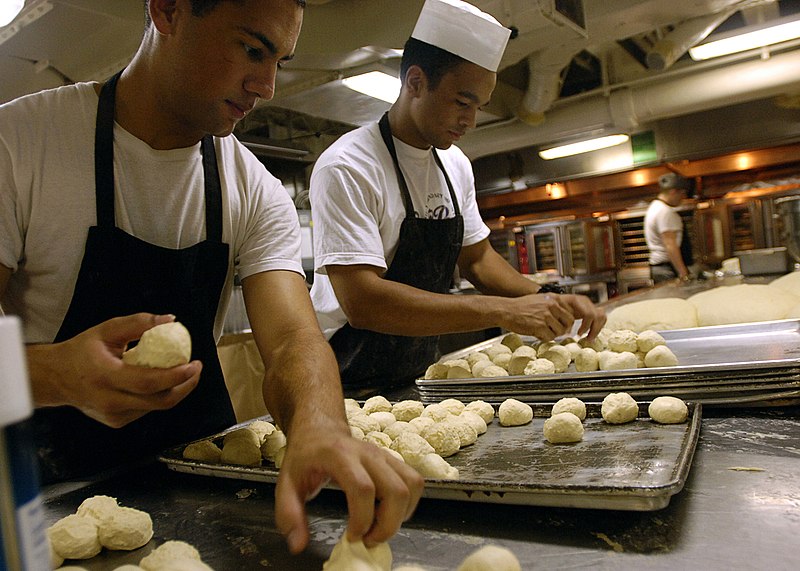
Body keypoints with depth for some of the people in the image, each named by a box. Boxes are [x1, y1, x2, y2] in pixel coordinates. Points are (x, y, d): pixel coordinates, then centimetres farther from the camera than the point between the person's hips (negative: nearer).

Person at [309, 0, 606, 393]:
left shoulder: (455, 164, 5)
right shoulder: (347, 168, -19)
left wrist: (549, 303, -3)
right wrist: (502, 311, -28)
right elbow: (361, 302, -27)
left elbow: (476, 258, 14)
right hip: (352, 387, -5)